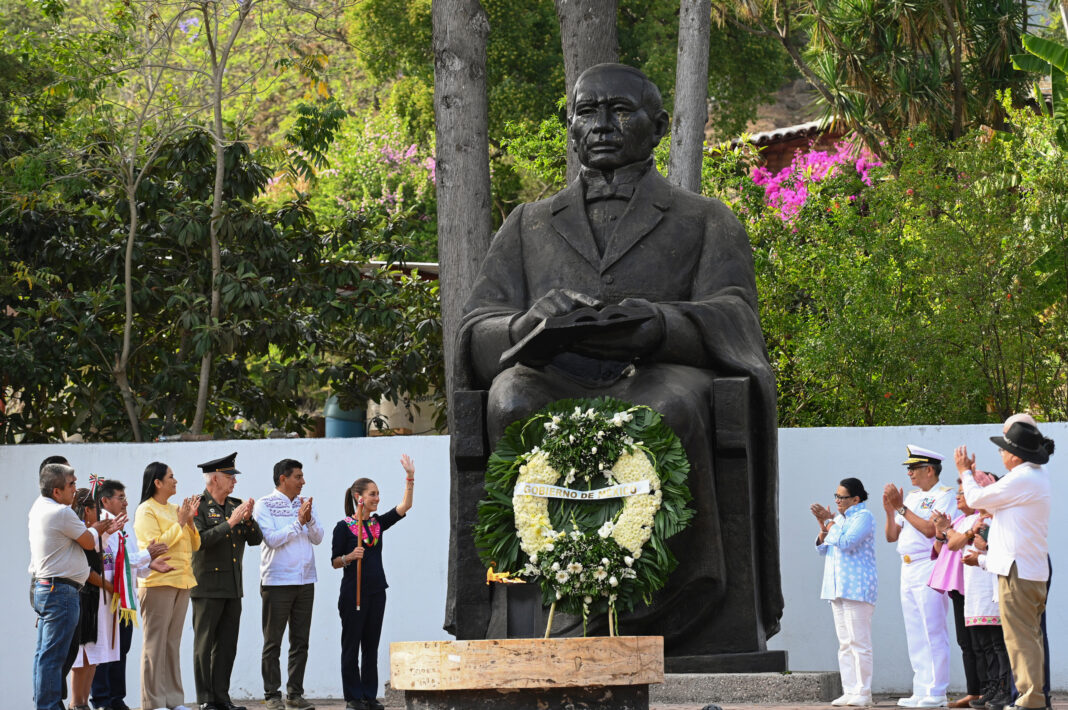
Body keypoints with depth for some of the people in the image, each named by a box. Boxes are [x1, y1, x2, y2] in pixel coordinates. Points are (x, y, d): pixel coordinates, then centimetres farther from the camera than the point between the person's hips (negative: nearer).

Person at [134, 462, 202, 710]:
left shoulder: (175, 510, 17)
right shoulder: (146, 511, -5)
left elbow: (195, 545, 15)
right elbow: (155, 545, -15)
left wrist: (190, 521, 0)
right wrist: (180, 523, -12)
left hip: (181, 581, 7)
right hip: (158, 582, -7)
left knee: (173, 642, 9)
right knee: (155, 642, -5)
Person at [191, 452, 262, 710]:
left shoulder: (235, 505, 14)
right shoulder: (198, 506, -5)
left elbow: (256, 539, 11)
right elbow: (201, 539, -19)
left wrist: (248, 519, -6)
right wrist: (230, 523, -19)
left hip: (233, 587, 7)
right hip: (208, 587, -6)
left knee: (227, 645, 6)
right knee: (204, 644, -3)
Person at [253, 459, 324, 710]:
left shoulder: (305, 504, 12)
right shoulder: (264, 505, -3)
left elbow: (318, 538, 6)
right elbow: (272, 539, -14)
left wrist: (309, 519, -12)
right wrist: (299, 522, -15)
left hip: (305, 581, 5)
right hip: (277, 582, -5)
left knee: (300, 642, 6)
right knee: (273, 642, -1)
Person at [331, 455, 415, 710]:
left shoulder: (378, 523, 9)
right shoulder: (344, 526, -6)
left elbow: (404, 508, 0)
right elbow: (334, 561, -4)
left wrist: (410, 478, -7)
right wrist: (350, 556, -23)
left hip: (376, 592, 6)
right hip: (353, 591, -6)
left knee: (371, 645, 9)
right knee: (351, 645, 0)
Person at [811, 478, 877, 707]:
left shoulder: (863, 517, -8)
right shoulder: (839, 519, 19)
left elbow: (845, 542, -20)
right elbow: (822, 549, 18)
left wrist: (829, 522, -10)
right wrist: (823, 525, 3)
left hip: (857, 588, -9)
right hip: (838, 589, 9)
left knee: (858, 642, -10)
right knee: (845, 643, 7)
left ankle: (863, 693, -9)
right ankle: (849, 691, 9)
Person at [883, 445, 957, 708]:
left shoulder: (945, 495, -4)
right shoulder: (912, 497, 19)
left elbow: (930, 529, -18)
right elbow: (892, 536, 17)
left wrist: (902, 508, -12)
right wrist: (890, 510, 1)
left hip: (930, 568, -8)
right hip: (908, 570, 8)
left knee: (933, 633, -10)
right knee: (915, 636, 7)